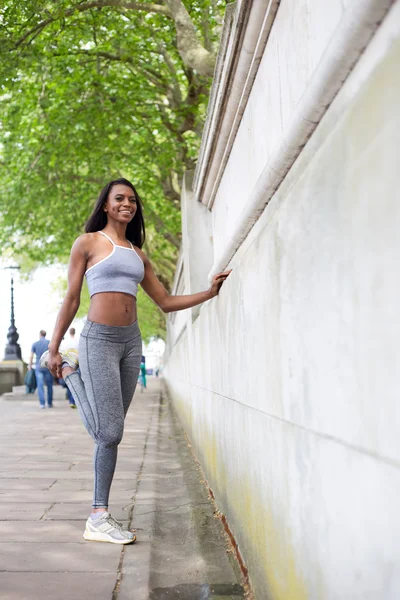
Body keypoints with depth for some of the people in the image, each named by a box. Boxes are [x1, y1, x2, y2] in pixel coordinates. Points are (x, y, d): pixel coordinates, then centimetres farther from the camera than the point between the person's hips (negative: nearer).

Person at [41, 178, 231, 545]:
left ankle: (99, 518, 11)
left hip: (131, 342, 5)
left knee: (112, 433, 6)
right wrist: (54, 348, -1)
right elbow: (71, 299, 0)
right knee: (110, 433, -15)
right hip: (99, 340, -5)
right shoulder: (88, 243, 1)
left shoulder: (138, 254, 16)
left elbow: (165, 302, 16)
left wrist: (210, 293, 7)